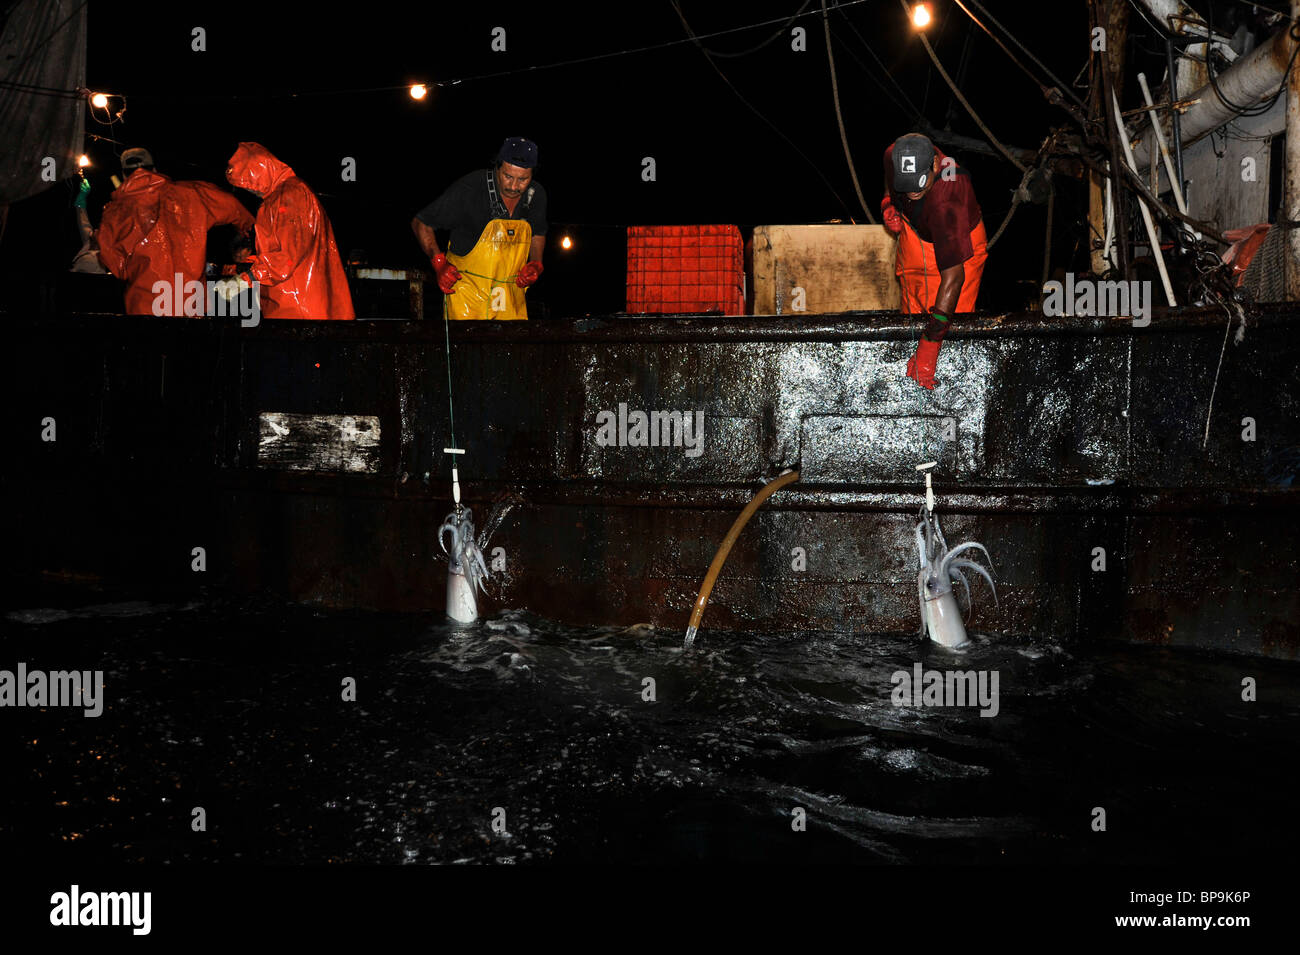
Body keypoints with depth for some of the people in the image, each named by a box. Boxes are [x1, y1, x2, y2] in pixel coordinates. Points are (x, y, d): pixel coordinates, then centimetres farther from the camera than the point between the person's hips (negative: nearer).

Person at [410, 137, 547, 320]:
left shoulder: (536, 195, -1)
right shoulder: (468, 190, -15)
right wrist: (439, 264, -16)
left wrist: (536, 264, 2)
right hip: (467, 289, -4)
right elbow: (420, 223, -4)